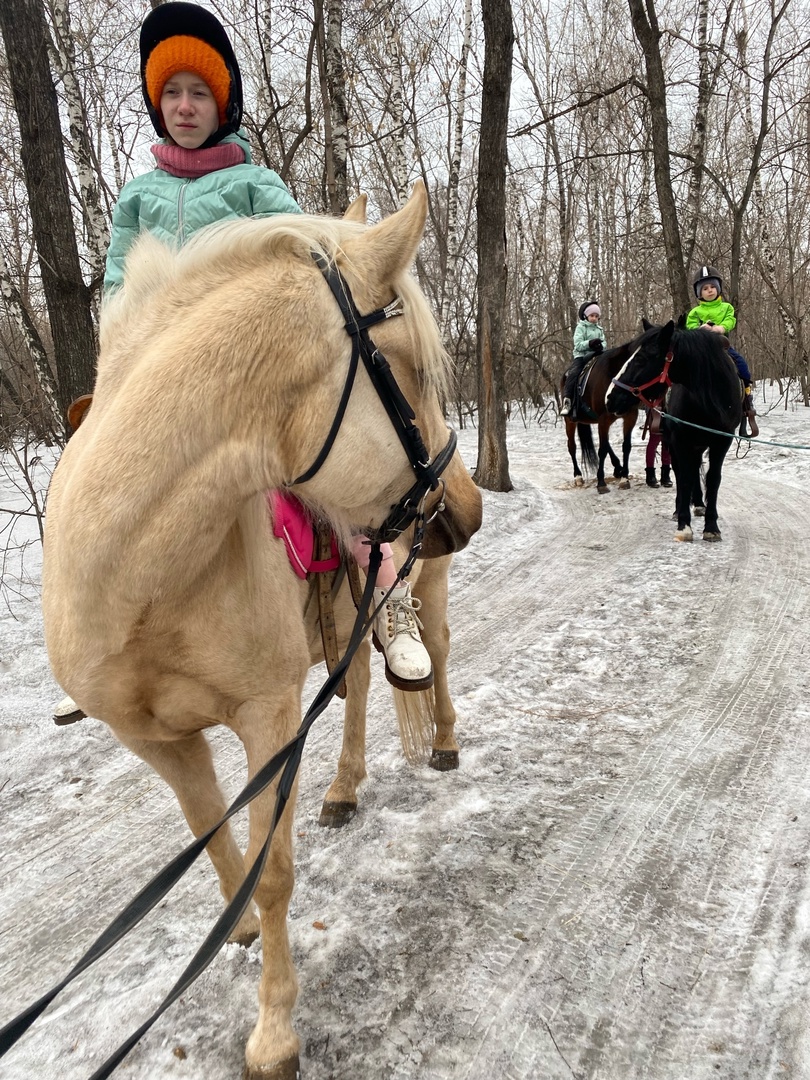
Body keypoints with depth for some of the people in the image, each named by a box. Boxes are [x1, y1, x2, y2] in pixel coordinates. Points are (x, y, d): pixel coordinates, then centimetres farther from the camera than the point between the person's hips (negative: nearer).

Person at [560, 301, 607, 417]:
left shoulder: (599, 329, 18)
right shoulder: (581, 327, 3)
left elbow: (604, 343, 11)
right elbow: (578, 344, -7)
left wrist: (601, 346, -13)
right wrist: (589, 343, -25)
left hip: (595, 356, 5)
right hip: (582, 356, -5)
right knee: (573, 373, -29)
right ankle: (567, 401, -33)